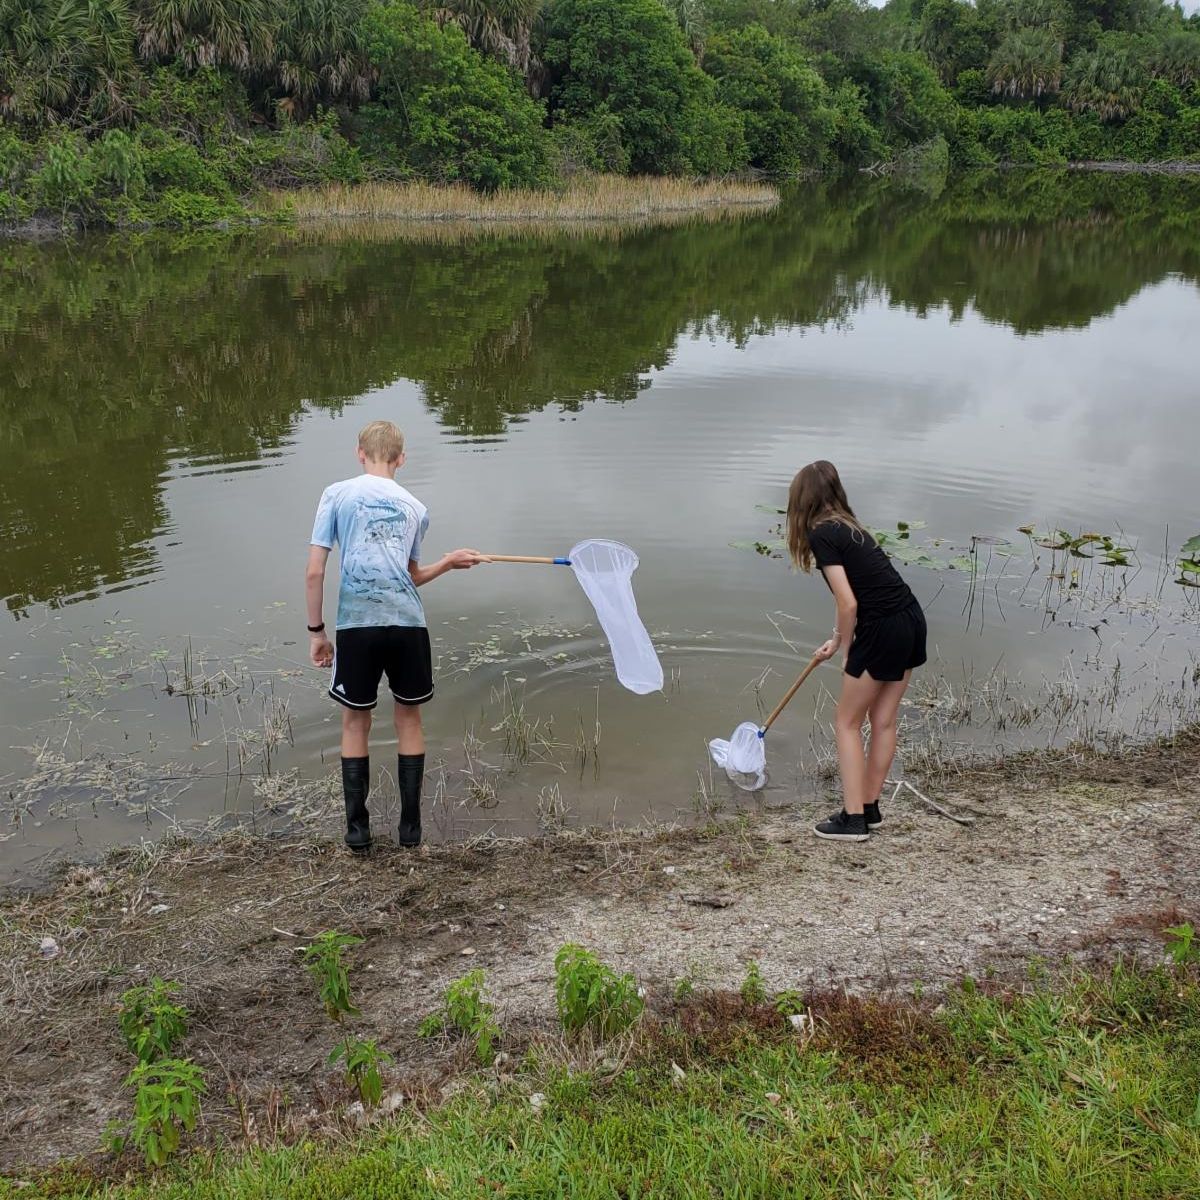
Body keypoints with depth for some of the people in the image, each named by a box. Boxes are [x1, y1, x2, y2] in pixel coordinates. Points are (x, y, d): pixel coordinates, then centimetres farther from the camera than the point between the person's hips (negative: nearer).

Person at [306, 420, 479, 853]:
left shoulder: (337, 494, 5)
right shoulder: (414, 507, 13)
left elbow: (314, 572, 0)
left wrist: (315, 630, 8)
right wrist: (446, 564, 36)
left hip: (356, 624, -1)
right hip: (407, 623, 2)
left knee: (355, 721, 14)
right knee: (408, 718, 17)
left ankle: (357, 828, 18)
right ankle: (410, 825, 21)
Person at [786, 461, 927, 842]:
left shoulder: (820, 534, -11)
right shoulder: (848, 527, 15)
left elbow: (848, 604, -17)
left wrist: (846, 650, -1)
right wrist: (836, 642, 34)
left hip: (883, 632, -8)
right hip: (912, 622, 8)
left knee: (848, 723, 6)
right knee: (883, 720, 16)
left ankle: (853, 819, 9)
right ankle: (869, 808, 27)